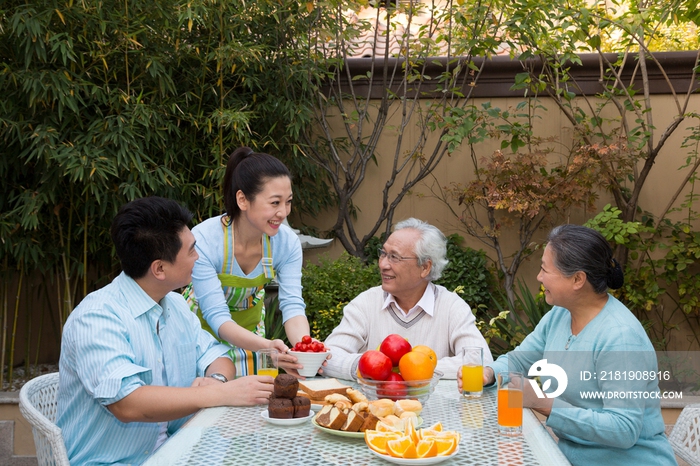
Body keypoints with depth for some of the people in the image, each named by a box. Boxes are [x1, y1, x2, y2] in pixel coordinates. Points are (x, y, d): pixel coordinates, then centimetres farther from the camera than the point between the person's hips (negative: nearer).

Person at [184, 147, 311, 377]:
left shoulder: (287, 241, -20)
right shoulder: (203, 241, -32)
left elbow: (292, 305, -21)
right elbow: (217, 317, -33)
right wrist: (265, 346, -50)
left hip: (250, 327, 4)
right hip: (203, 329, -3)